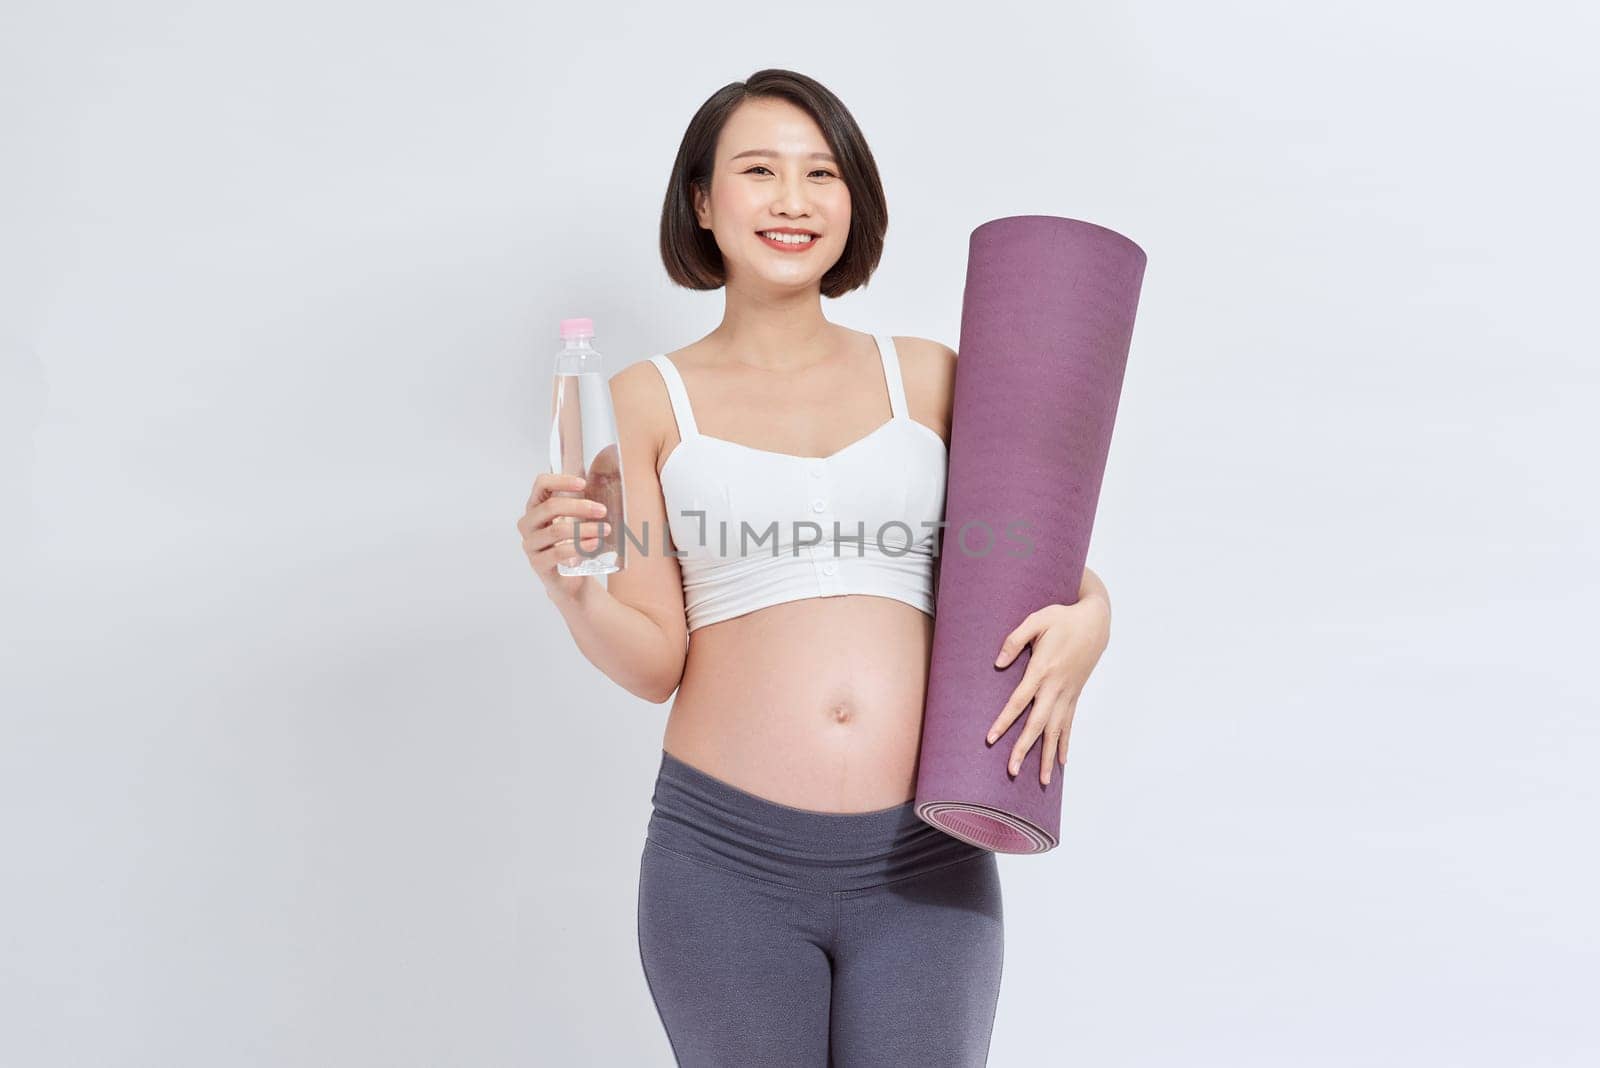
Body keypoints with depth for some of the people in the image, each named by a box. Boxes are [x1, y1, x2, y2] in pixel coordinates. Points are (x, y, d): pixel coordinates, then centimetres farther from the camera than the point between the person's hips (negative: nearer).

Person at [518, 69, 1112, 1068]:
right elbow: (656, 662, 1)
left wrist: (1086, 617, -6)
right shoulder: (650, 402, 4)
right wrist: (570, 587, -18)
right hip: (727, 861, -1)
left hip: (925, 869, 1)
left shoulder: (931, 378, 7)